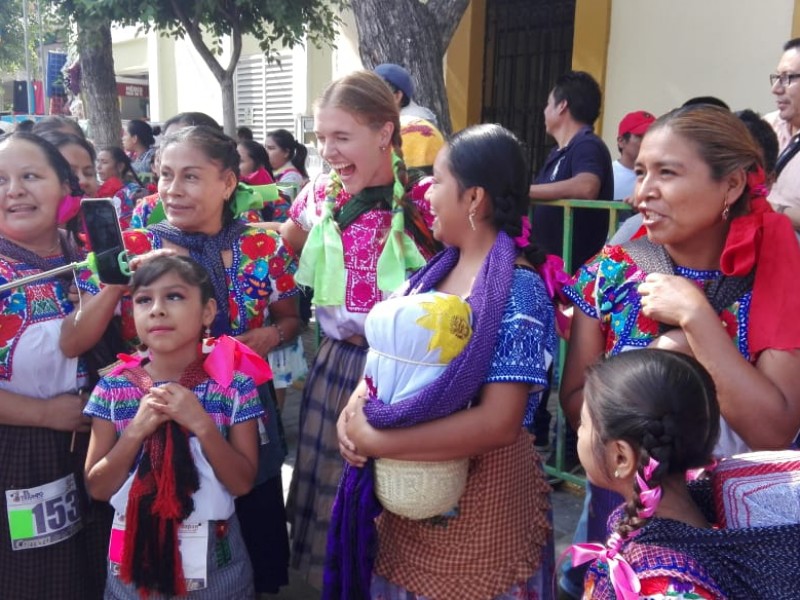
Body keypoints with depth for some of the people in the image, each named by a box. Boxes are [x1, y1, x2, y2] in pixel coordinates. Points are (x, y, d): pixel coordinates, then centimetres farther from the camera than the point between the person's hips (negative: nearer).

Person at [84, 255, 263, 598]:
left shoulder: (234, 387, -11)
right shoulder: (113, 388, -7)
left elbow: (243, 483, -12)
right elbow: (97, 488, -5)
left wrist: (202, 424, -24)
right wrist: (137, 430, -20)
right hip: (135, 558, 1)